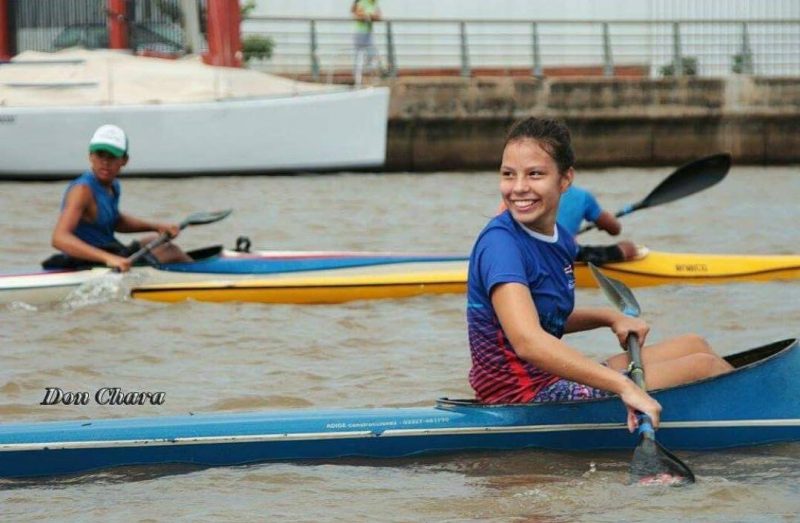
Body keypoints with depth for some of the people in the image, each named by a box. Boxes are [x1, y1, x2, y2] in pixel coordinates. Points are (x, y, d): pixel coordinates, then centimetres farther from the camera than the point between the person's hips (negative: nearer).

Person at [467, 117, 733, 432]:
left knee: (693, 346, 18)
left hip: (550, 380, 10)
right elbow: (527, 341, -36)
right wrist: (623, 386, -41)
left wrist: (609, 318, 8)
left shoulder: (561, 240, 7)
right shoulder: (499, 243, -22)